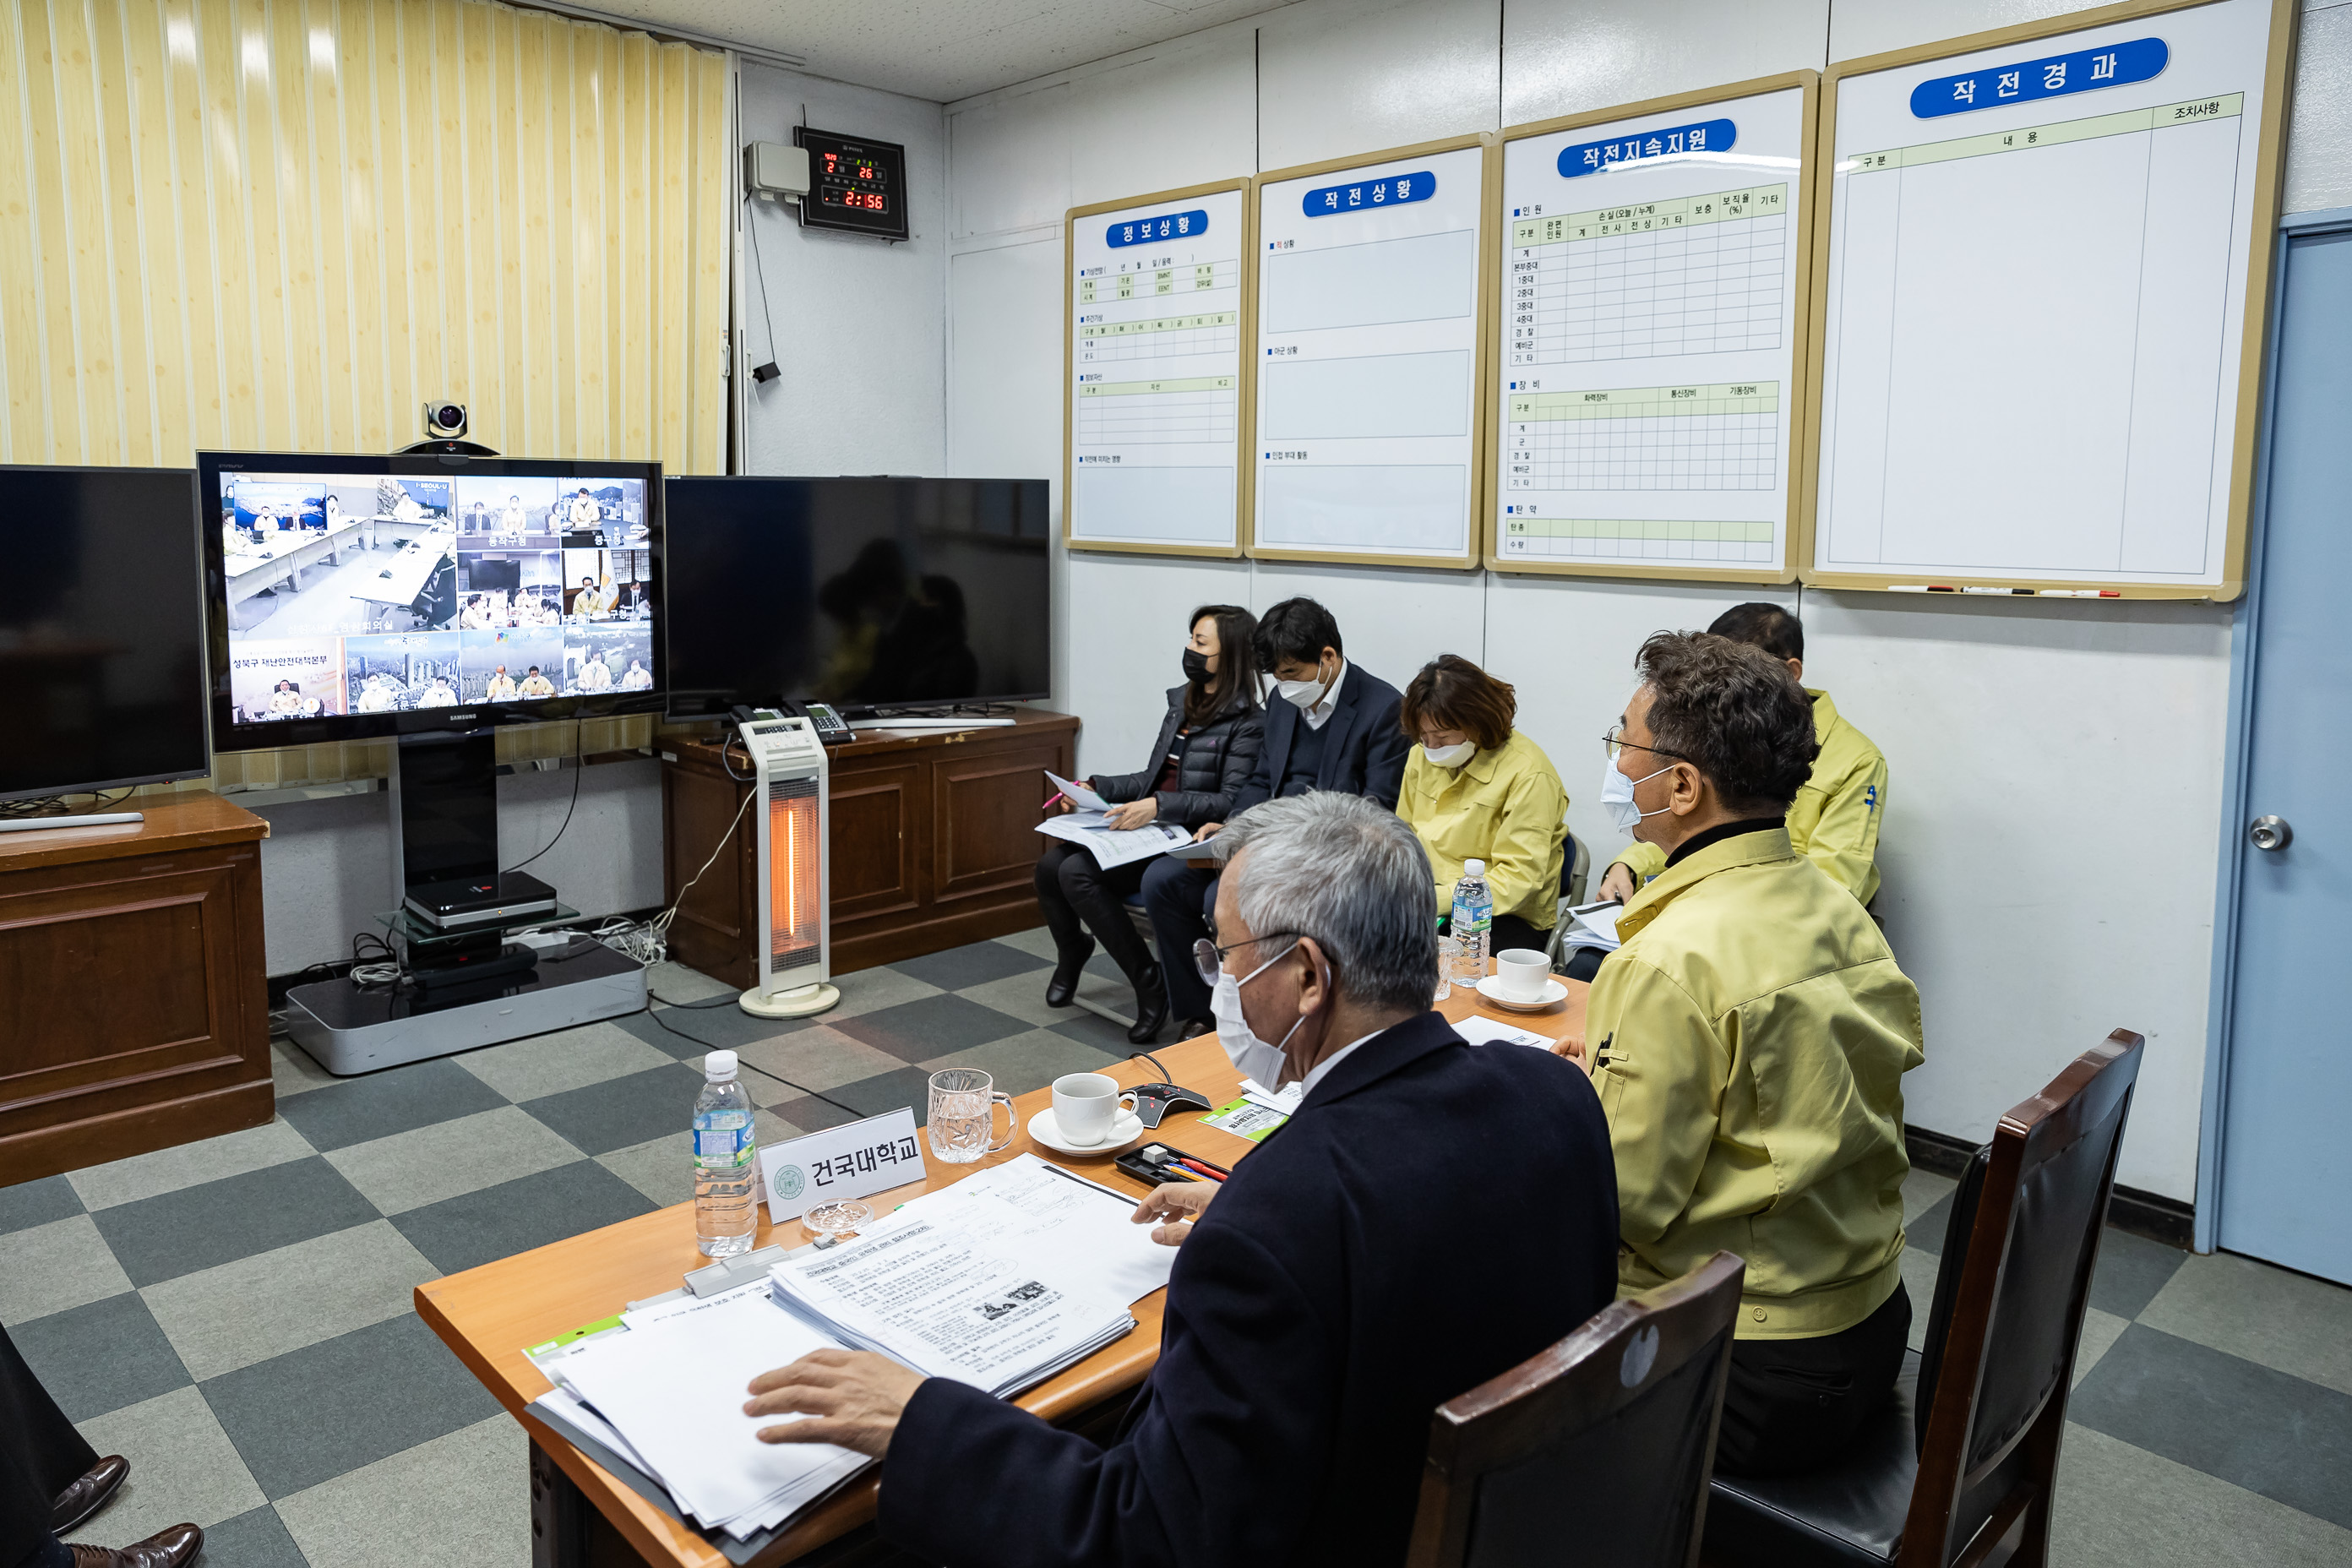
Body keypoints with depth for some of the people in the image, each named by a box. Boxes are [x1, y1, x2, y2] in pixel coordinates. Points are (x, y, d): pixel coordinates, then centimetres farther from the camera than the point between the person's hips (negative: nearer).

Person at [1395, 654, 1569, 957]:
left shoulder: (1529, 775, -14)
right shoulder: (1423, 755, 8)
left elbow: (1518, 879, -16)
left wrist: (1438, 899, -25)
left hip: (1509, 919, -6)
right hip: (1425, 904, 6)